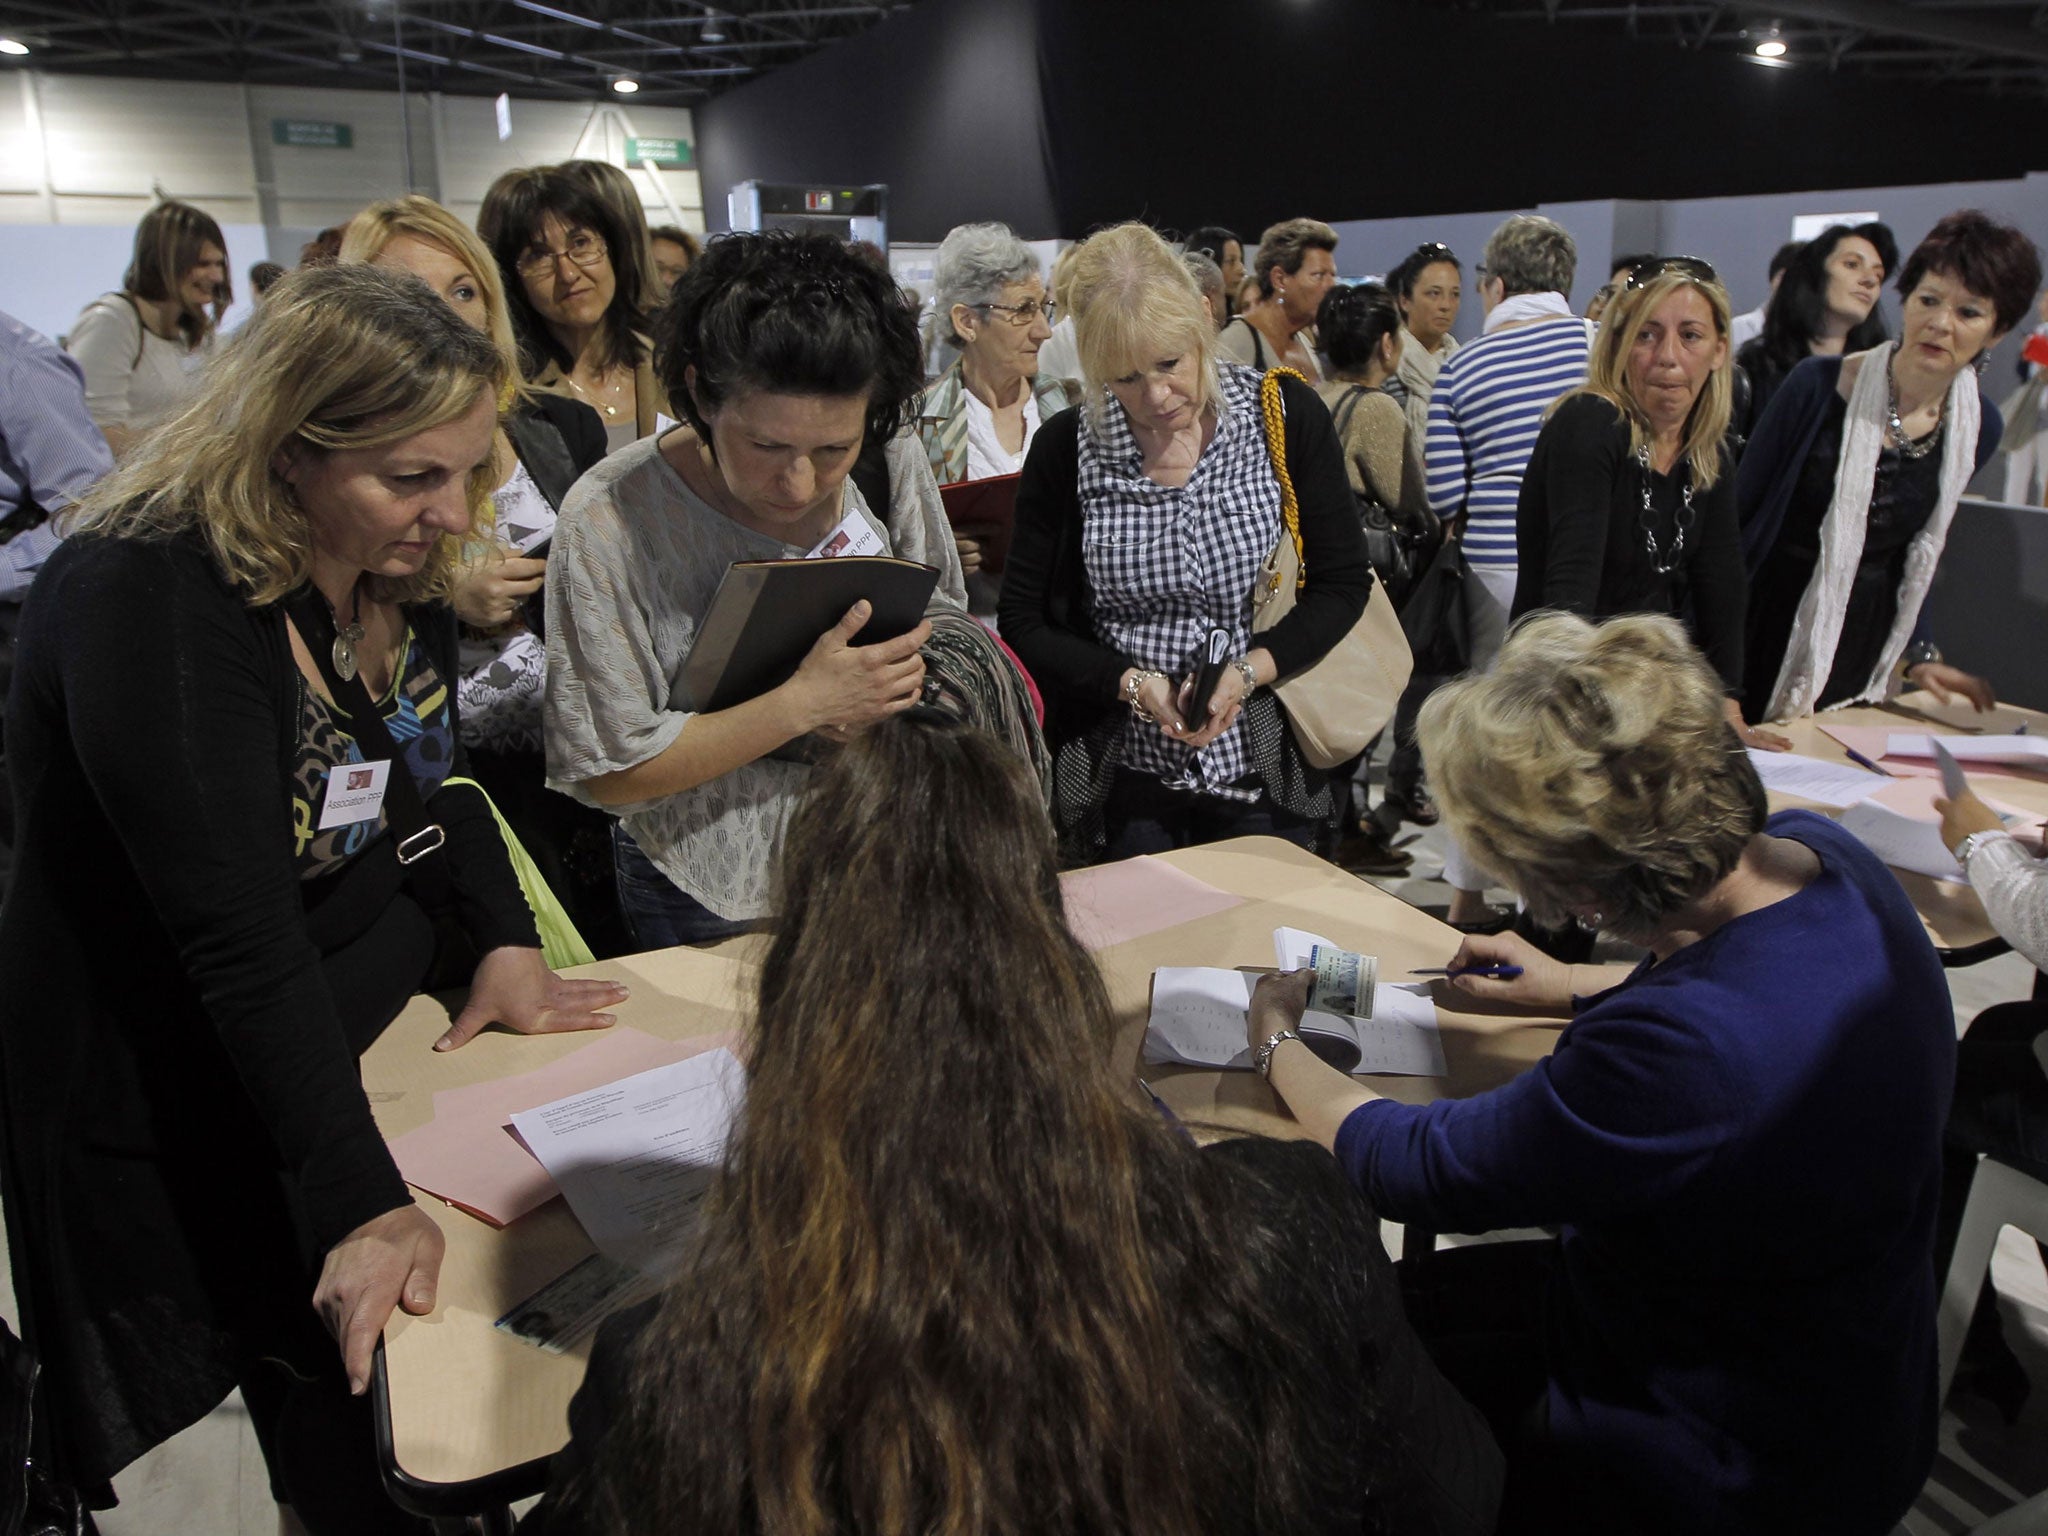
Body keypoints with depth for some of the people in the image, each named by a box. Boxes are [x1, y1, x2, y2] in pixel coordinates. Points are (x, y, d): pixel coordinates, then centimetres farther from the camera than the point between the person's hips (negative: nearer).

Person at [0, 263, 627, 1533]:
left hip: (391, 1036, 7)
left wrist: (507, 944, -6)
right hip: (196, 1123, -6)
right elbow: (237, 939, -31)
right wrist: (361, 1201, -33)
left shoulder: (395, 567, -2)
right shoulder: (145, 601, -26)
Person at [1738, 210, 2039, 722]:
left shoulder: (1978, 428, 0)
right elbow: (1741, 508, -8)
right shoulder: (1818, 386, -13)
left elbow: (1914, 554, 12)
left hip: (1862, 650, 4)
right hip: (1769, 632, -4)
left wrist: (1918, 652, 6)